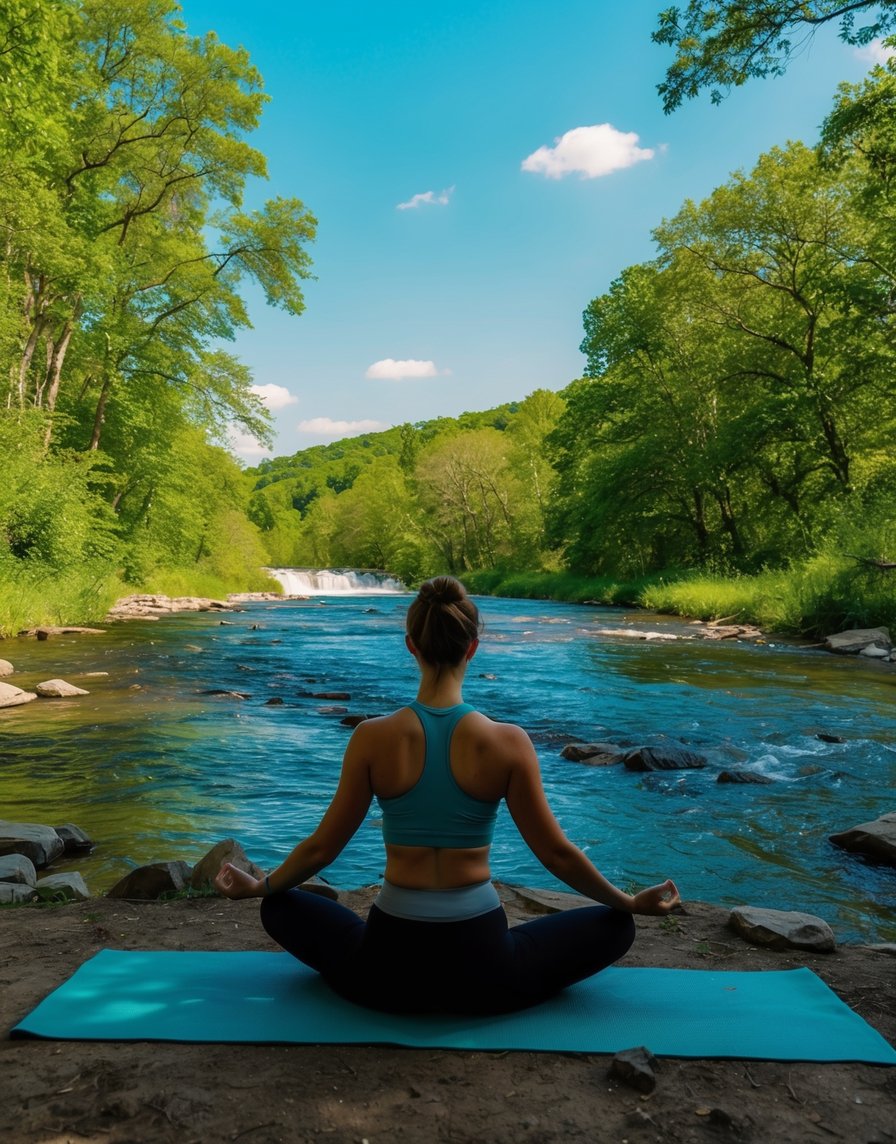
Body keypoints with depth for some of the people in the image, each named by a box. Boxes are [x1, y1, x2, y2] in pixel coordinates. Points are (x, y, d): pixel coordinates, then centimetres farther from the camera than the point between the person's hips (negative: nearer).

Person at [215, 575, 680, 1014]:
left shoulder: (372, 738, -12)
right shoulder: (508, 742, -14)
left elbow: (322, 847, -1)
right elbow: (556, 854, -4)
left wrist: (258, 886, 19)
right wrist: (631, 902, 14)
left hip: (389, 968, 1)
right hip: (484, 969, 0)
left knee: (279, 908, 27)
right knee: (614, 926, 22)